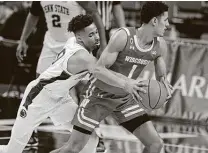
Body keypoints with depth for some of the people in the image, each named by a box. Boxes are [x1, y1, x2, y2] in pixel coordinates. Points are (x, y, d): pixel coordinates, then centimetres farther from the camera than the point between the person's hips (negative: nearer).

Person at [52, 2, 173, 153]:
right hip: (100, 96, -5)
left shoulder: (160, 45, -9)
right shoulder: (123, 37, -26)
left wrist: (164, 83, -19)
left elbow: (161, 76, 6)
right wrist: (125, 84, -41)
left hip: (125, 99, 5)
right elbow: (98, 69, -25)